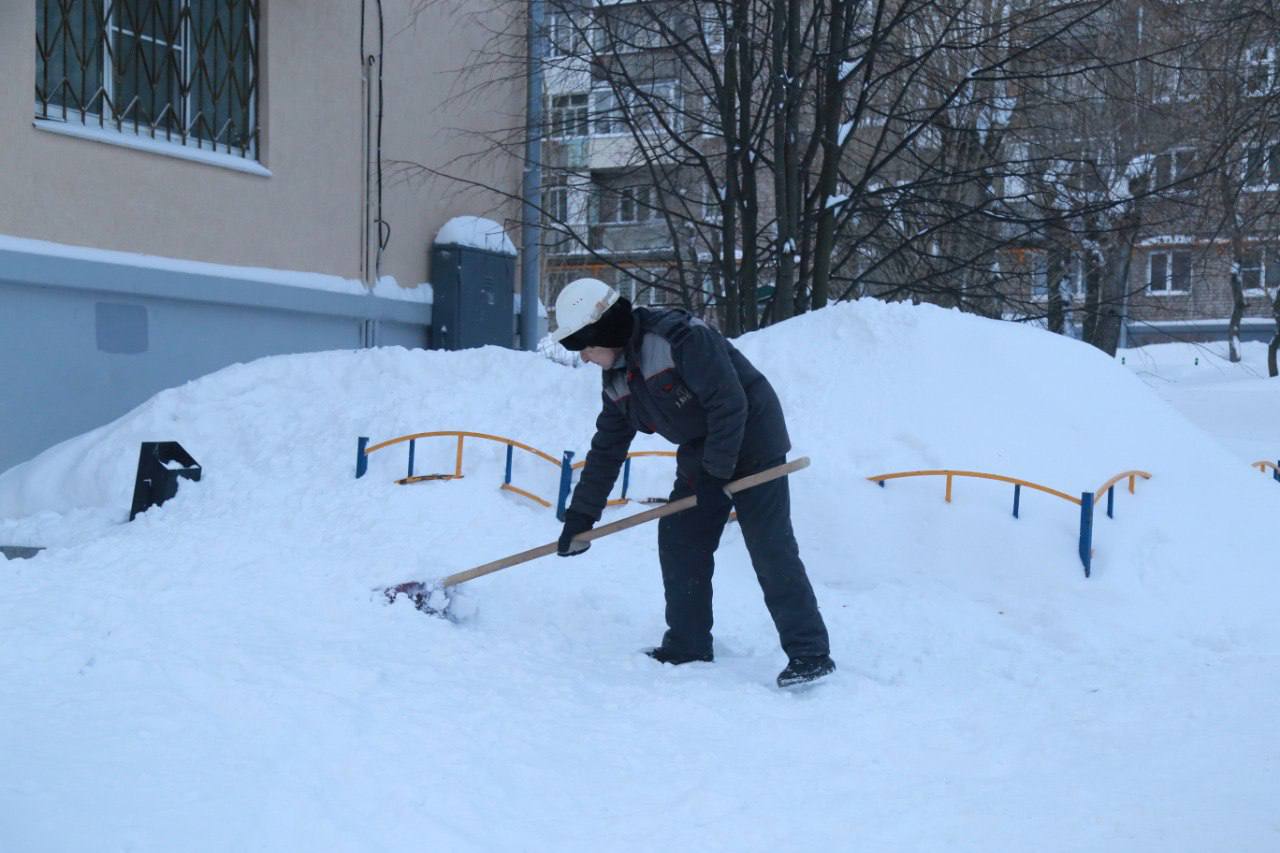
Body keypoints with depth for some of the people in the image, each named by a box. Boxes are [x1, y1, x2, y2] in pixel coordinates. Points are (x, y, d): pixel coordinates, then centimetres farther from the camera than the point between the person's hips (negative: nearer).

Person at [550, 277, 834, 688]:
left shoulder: (681, 337, -24)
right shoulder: (618, 381, 4)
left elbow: (729, 402, -26)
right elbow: (606, 451, 10)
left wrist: (718, 471, -22)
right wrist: (579, 517, 9)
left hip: (751, 443, -9)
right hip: (700, 455, 9)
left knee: (771, 549, -12)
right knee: (678, 543, 4)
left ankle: (810, 653, -7)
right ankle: (687, 646, 15)